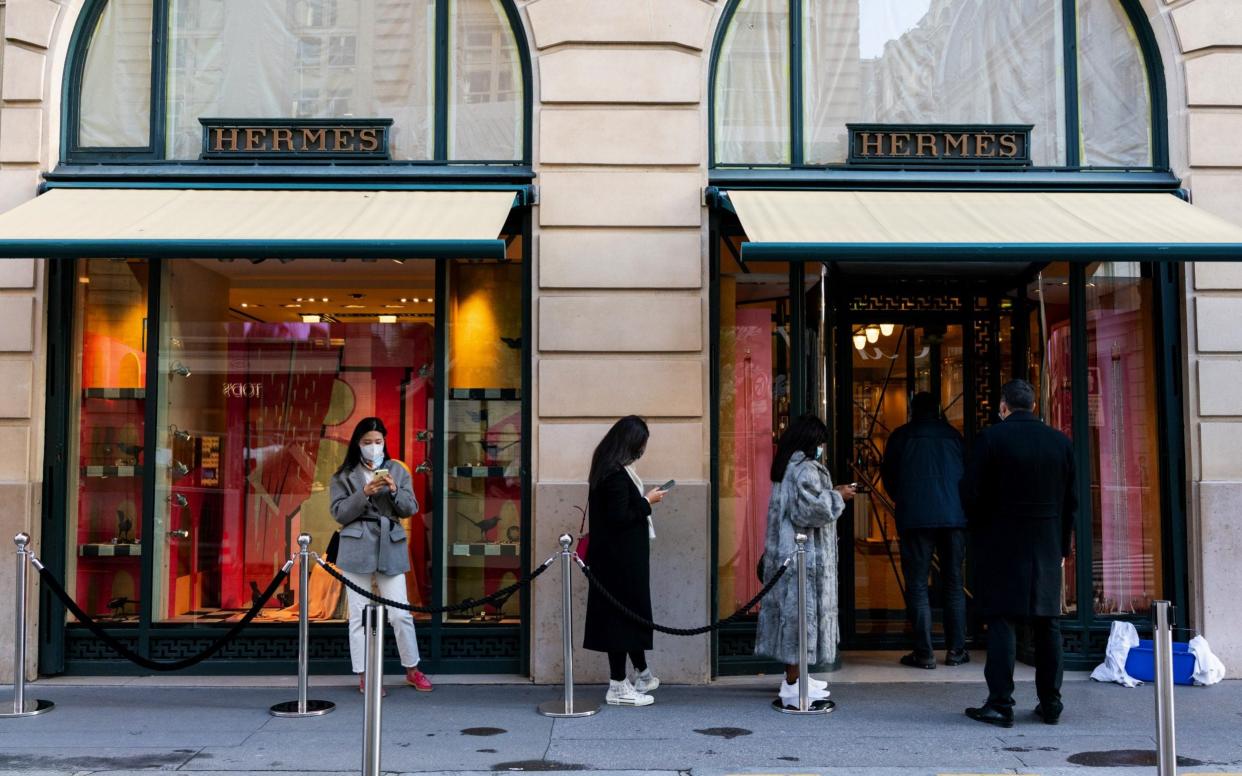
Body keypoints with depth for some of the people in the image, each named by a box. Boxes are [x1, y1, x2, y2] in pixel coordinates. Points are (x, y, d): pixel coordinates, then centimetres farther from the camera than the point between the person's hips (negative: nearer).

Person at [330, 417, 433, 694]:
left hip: (390, 547, 1)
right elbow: (339, 513, -3)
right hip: (357, 549, -1)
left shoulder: (397, 470, 9)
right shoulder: (344, 476, 4)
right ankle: (364, 676, 12)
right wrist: (364, 494, -16)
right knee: (359, 615, 3)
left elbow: (411, 508, 5)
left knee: (400, 613, 2)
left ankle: (412, 670, 18)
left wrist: (394, 490, -13)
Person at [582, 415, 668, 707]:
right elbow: (619, 517, -24)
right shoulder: (616, 474, -22)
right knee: (622, 613, -2)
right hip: (621, 558, -10)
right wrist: (647, 502, -14)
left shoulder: (610, 468, 9)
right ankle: (618, 686, 8)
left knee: (631, 610, 19)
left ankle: (642, 673, 32)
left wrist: (643, 500, 9)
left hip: (621, 555, 10)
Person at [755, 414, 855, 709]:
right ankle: (792, 684, -3)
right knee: (802, 611, -6)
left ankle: (794, 676, 22)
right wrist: (837, 496, -11)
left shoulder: (787, 467, 14)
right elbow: (811, 509, -25)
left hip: (787, 552, 10)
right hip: (805, 555, -10)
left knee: (791, 610, 14)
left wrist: (832, 494, 17)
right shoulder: (805, 469, -17)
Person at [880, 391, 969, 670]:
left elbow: (887, 475, 10)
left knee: (917, 586, 1)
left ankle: (924, 653, -1)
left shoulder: (901, 436, 5)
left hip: (915, 518, -2)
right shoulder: (953, 435, 11)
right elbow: (967, 473, 16)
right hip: (954, 516, 3)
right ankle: (956, 650, 11)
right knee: (954, 584, 10)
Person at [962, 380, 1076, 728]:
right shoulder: (1061, 442, 4)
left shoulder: (992, 438, -9)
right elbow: (1070, 501, 8)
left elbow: (971, 494, -9)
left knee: (1001, 623, -1)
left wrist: (983, 529, 10)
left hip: (1002, 546, -4)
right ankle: (1050, 703, 15)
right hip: (1048, 548, 4)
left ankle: (1000, 704, -1)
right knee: (1047, 623, 10)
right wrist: (1062, 548, 16)